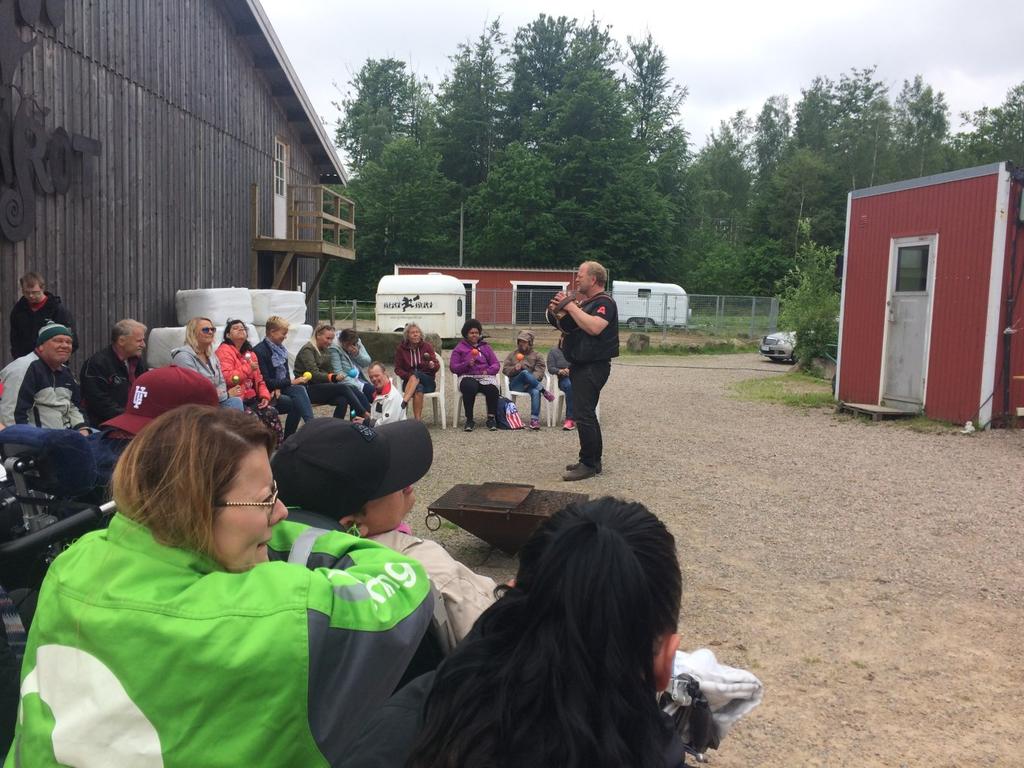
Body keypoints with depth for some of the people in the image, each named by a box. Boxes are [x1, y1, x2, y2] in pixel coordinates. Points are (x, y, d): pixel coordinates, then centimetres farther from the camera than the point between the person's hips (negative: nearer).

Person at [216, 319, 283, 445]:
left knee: (271, 412, -16)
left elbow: (258, 378, 19)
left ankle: (278, 446, -10)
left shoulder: (250, 353, 18)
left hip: (251, 398, 7)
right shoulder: (224, 351, -6)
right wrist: (248, 368, -14)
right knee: (253, 417, -29)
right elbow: (226, 378, -19)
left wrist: (265, 395, 1)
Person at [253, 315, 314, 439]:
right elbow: (265, 381, -18)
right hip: (268, 393, -6)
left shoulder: (280, 349, 11)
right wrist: (291, 382, -16)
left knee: (300, 389, -25)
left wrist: (279, 387, -9)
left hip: (280, 388, 6)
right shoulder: (259, 351, -14)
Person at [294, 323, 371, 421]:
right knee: (343, 388, -26)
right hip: (309, 389, -7)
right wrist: (334, 378, -29)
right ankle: (365, 415, -25)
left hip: (322, 387, 7)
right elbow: (314, 375, -18)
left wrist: (336, 377, -7)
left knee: (342, 400, -22)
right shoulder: (308, 350, -8)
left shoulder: (323, 350, 18)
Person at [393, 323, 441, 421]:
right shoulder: (401, 348, 3)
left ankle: (403, 402, -48)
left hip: (427, 381, 0)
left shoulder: (427, 346, 2)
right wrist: (408, 376, -14)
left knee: (416, 374, -34)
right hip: (409, 382, 0)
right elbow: (398, 369, 6)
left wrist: (432, 365, -25)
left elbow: (437, 367, 0)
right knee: (419, 388, -36)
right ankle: (417, 420, -46)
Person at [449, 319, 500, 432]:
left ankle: (491, 418, -20)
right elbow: (453, 368, 7)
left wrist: (488, 371, -5)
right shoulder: (459, 348, 16)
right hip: (468, 376, -2)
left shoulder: (486, 347, 23)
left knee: (492, 389, -34)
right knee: (470, 387, -39)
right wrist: (467, 364, -10)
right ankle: (469, 420, -27)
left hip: (485, 376, 2)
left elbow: (496, 364, 17)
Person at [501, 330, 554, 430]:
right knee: (525, 372, -34)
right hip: (515, 384, 0)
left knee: (535, 391, -37)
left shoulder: (536, 355, 15)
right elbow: (505, 369, 13)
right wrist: (514, 369, -10)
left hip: (531, 384, 0)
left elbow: (540, 370, 1)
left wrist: (529, 381, -15)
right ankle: (544, 391, -29)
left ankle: (534, 419, -40)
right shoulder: (512, 354, 20)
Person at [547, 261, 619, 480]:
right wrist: (556, 312, 2)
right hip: (580, 365, 10)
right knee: (587, 415, 14)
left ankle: (589, 464, -7)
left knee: (584, 415, -12)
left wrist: (570, 307, -23)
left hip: (593, 367, -10)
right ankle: (594, 461, 23)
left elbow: (594, 327, -30)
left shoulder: (604, 302, -12)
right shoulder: (584, 302, 19)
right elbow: (566, 327, 20)